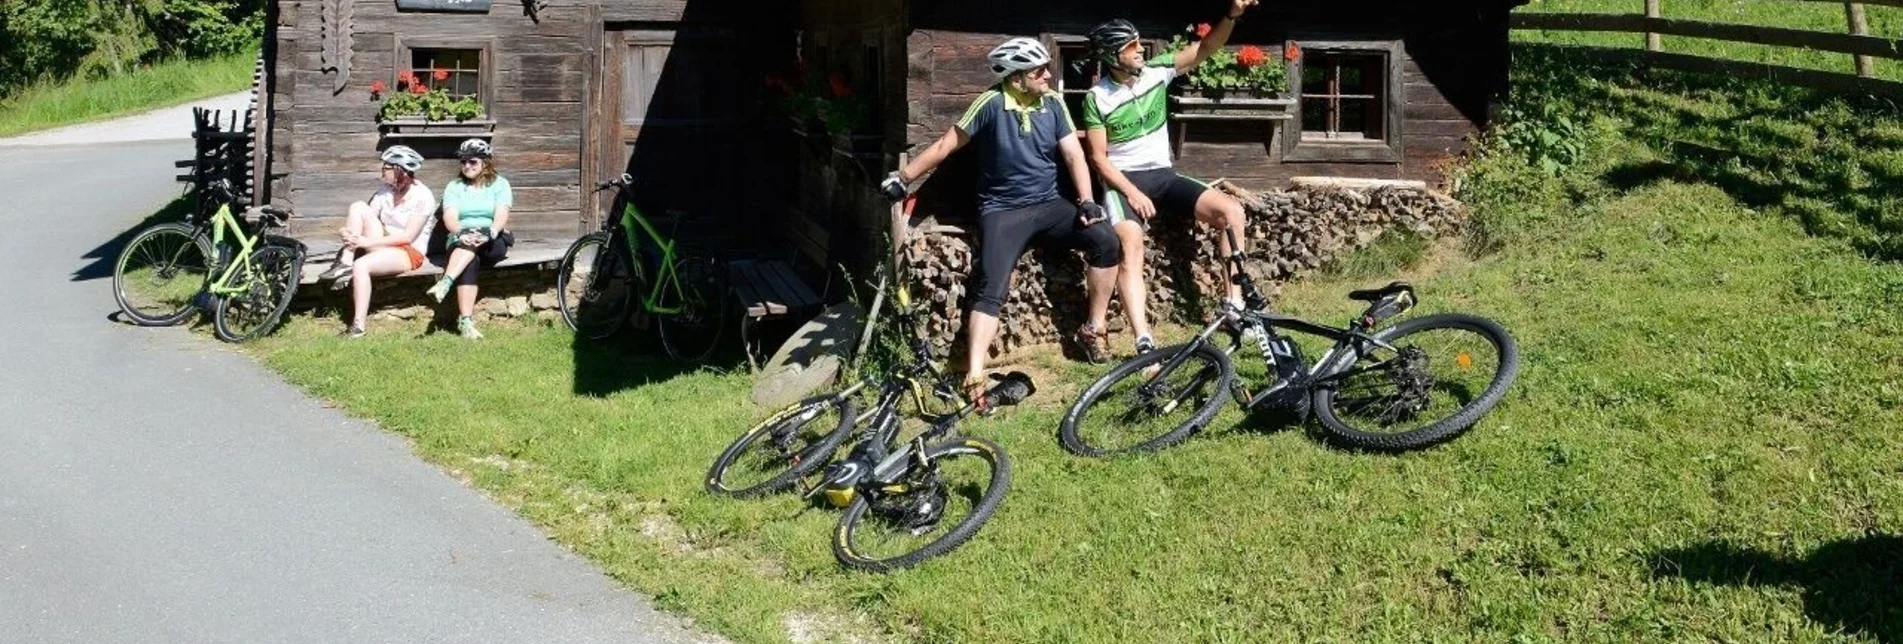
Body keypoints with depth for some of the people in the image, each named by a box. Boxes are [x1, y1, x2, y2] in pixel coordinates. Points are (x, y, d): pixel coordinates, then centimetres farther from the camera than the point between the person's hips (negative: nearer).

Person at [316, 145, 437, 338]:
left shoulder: (423, 196, -14)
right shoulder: (385, 191, 8)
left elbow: (408, 236, -19)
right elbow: (369, 219, 1)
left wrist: (367, 242, -21)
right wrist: (350, 234, -22)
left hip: (409, 252, -7)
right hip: (381, 246, 7)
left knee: (361, 265, -33)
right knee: (358, 207, -13)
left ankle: (358, 326, -28)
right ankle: (345, 263, -21)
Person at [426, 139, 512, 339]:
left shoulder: (499, 184, 8)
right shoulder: (454, 186, 12)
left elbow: (501, 217, -8)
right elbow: (450, 218, -4)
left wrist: (488, 234, -29)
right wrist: (461, 234, -27)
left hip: (493, 243, 0)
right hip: (461, 243, 0)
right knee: (470, 260, -34)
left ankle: (445, 282, -50)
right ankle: (466, 321, -45)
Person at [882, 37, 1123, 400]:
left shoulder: (1053, 103, 1)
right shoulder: (992, 104, -11)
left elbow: (1074, 154, 1)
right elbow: (947, 145, -5)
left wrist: (1087, 201, -13)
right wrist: (904, 177, -4)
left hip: (1049, 205, 4)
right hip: (1003, 211, -4)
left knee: (1105, 241, -18)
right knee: (990, 291, -21)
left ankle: (1093, 329, -1)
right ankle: (974, 379, -28)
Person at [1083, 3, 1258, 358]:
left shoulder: (1156, 71, 1)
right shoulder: (1097, 98, -6)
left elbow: (1205, 49, -2)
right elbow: (1099, 158, -6)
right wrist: (1132, 192, -17)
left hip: (1164, 175, 4)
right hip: (1123, 181, -4)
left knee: (1231, 210, -14)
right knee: (1131, 242, -32)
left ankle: (1235, 305, -8)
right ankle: (1144, 343, -40)